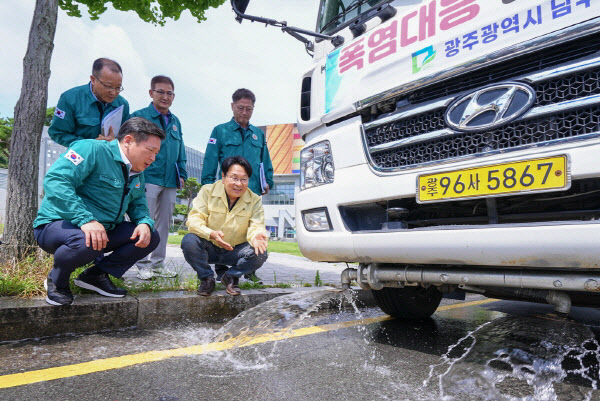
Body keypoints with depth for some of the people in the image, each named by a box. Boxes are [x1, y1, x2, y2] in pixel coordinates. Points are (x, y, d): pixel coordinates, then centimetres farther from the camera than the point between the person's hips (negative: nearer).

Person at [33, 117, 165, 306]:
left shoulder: (137, 174, 10)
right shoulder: (92, 149, -17)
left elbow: (138, 205, 17)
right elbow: (55, 181, -28)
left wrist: (145, 223, -9)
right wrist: (85, 219, -39)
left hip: (105, 230, 8)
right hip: (58, 225, -8)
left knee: (151, 237, -3)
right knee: (87, 242, -40)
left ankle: (96, 274, 6)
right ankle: (57, 279, -5)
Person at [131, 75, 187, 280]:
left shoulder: (175, 121, 17)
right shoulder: (139, 117, -1)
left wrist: (181, 174, 13)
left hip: (170, 181, 6)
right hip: (148, 179, -6)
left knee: (164, 222, 11)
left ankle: (158, 262, 21)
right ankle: (143, 265, 8)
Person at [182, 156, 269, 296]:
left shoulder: (255, 200, -4)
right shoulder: (207, 191, -9)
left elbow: (256, 225, -13)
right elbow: (194, 219, -16)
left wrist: (256, 236, -40)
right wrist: (211, 234, -37)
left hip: (235, 251, 1)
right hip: (209, 248, -1)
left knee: (260, 253, -26)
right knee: (189, 241, -31)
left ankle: (231, 277, 3)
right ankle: (206, 278, -4)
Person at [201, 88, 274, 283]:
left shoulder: (259, 134, 19)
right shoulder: (220, 131, 7)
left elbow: (266, 163, 22)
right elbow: (210, 162, 3)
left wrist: (268, 181, 9)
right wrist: (208, 186, -4)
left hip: (253, 193, 4)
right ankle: (222, 271, 10)